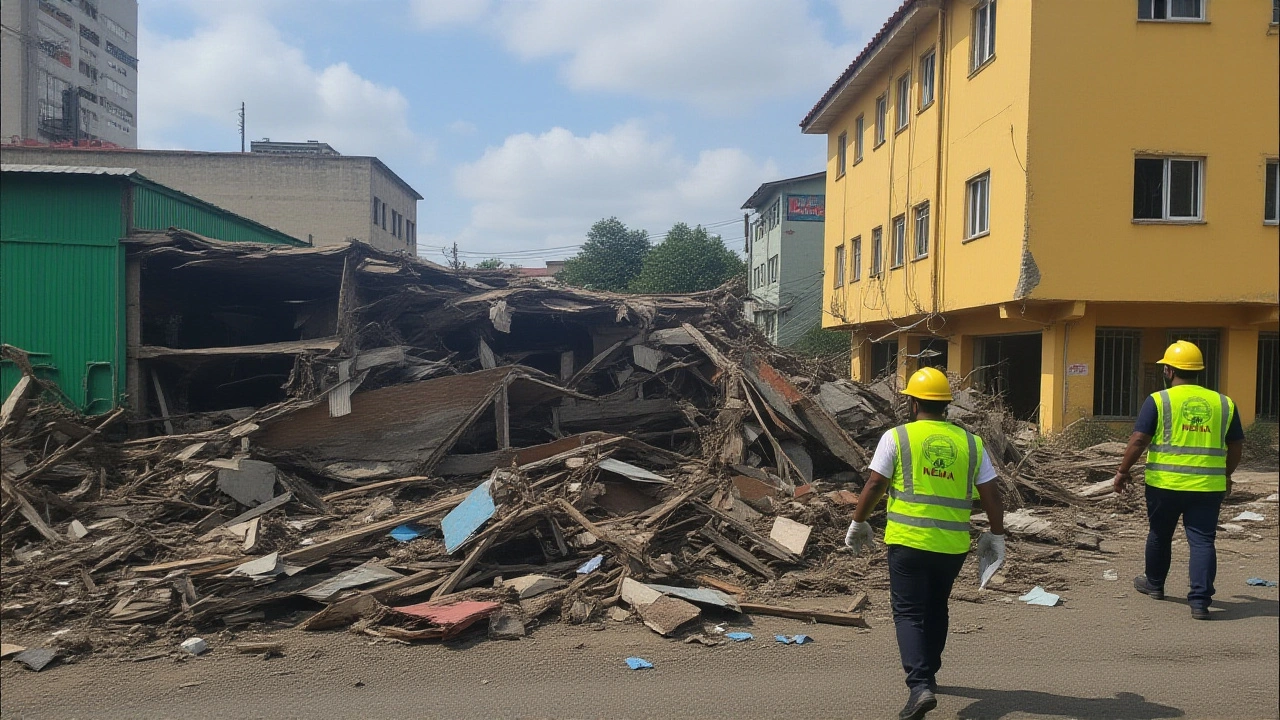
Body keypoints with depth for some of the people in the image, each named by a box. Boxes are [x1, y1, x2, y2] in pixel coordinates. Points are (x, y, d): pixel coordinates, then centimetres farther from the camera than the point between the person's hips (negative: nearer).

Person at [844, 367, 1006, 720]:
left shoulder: (896, 437, -4)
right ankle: (928, 674, 35)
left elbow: (874, 485, -6)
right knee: (936, 608, 22)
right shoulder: (970, 442, 6)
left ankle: (920, 686, -13)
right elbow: (991, 495, 5)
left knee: (910, 613, 2)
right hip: (953, 544, 4)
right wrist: (996, 536, 15)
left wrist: (857, 524, 7)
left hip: (908, 541, -4)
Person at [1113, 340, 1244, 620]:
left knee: (1159, 535, 16)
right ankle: (1200, 601, -2)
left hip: (1165, 484, -2)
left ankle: (1154, 584, 34)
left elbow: (1138, 440, -10)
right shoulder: (1224, 403, 6)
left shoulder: (1158, 401, -6)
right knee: (1202, 541, 4)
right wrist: (1226, 474, 27)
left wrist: (1123, 471, 1)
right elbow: (1236, 446, 12)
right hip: (1208, 486, 2)